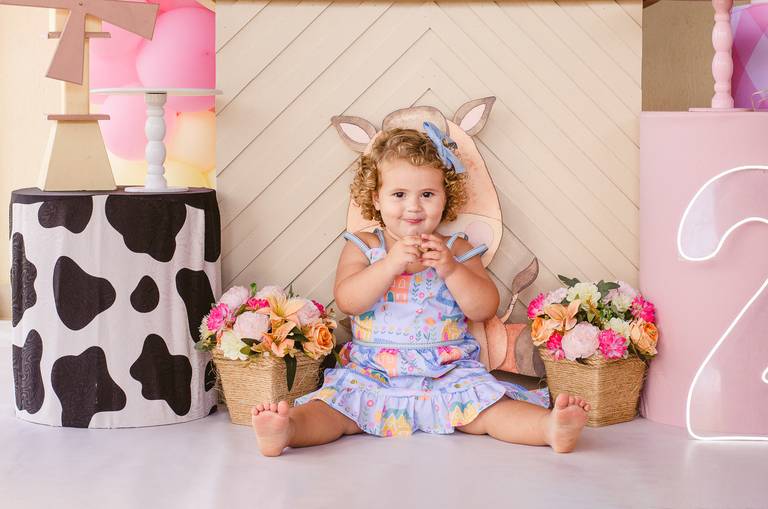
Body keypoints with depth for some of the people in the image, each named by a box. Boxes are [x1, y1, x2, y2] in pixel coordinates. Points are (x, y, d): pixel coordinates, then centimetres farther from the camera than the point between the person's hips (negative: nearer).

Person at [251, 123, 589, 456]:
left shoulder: (457, 249, 11)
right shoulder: (362, 247, 9)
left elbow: (485, 310, 1)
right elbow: (347, 301, -7)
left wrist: (450, 268, -14)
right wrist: (391, 263, -20)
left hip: (448, 373, 0)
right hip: (370, 374, 0)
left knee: (486, 409, -25)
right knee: (335, 402, -26)